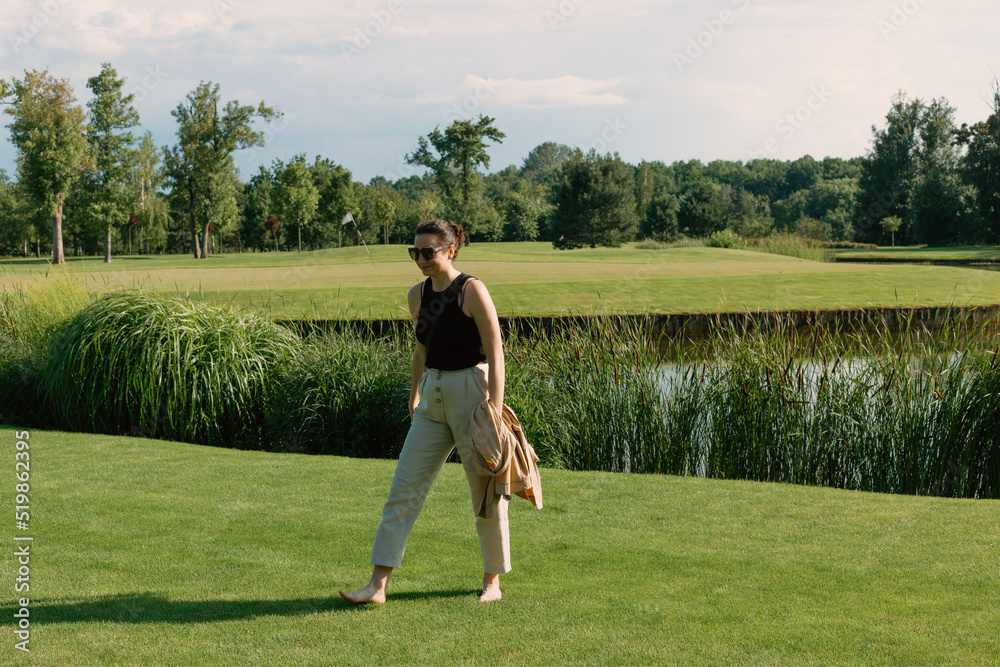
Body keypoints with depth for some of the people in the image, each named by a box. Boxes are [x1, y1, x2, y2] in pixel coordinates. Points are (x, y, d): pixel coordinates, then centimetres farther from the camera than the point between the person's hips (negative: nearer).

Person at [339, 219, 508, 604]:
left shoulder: (472, 291, -12)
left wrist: (495, 410, -18)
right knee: (404, 488, 1)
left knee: (486, 491, 5)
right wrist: (414, 395, 25)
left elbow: (495, 354, -13)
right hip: (433, 399, 6)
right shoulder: (418, 296, 7)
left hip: (472, 394, -6)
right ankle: (378, 585, 3)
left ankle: (492, 582, 21)